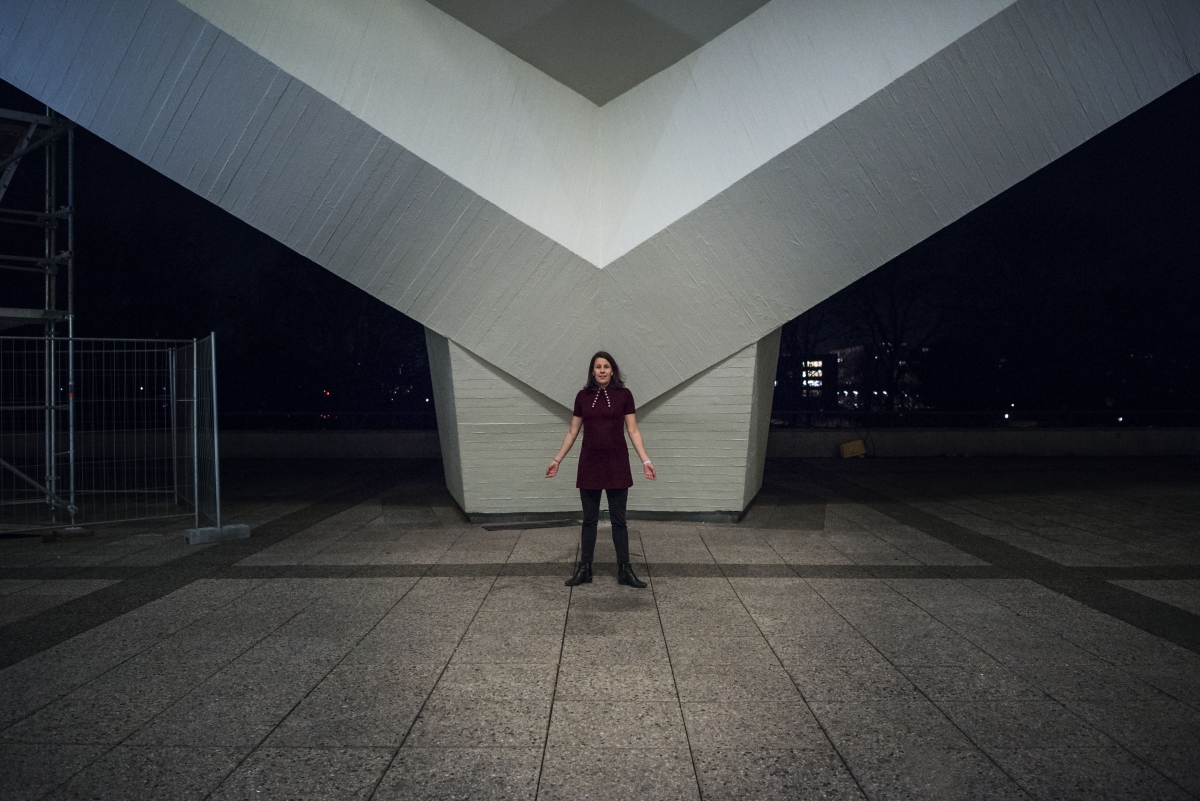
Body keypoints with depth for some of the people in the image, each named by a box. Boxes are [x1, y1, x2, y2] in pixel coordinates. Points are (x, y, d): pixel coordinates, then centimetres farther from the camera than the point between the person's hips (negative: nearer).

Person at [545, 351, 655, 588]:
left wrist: (645, 460, -9)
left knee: (618, 519, 5)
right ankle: (584, 569, 19)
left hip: (617, 465, -1)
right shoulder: (583, 396, 3)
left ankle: (624, 570, 14)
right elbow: (572, 432, 9)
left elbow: (633, 431, -1)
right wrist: (557, 459, 7)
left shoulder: (624, 395, -2)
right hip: (589, 464, 1)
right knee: (589, 519, 9)